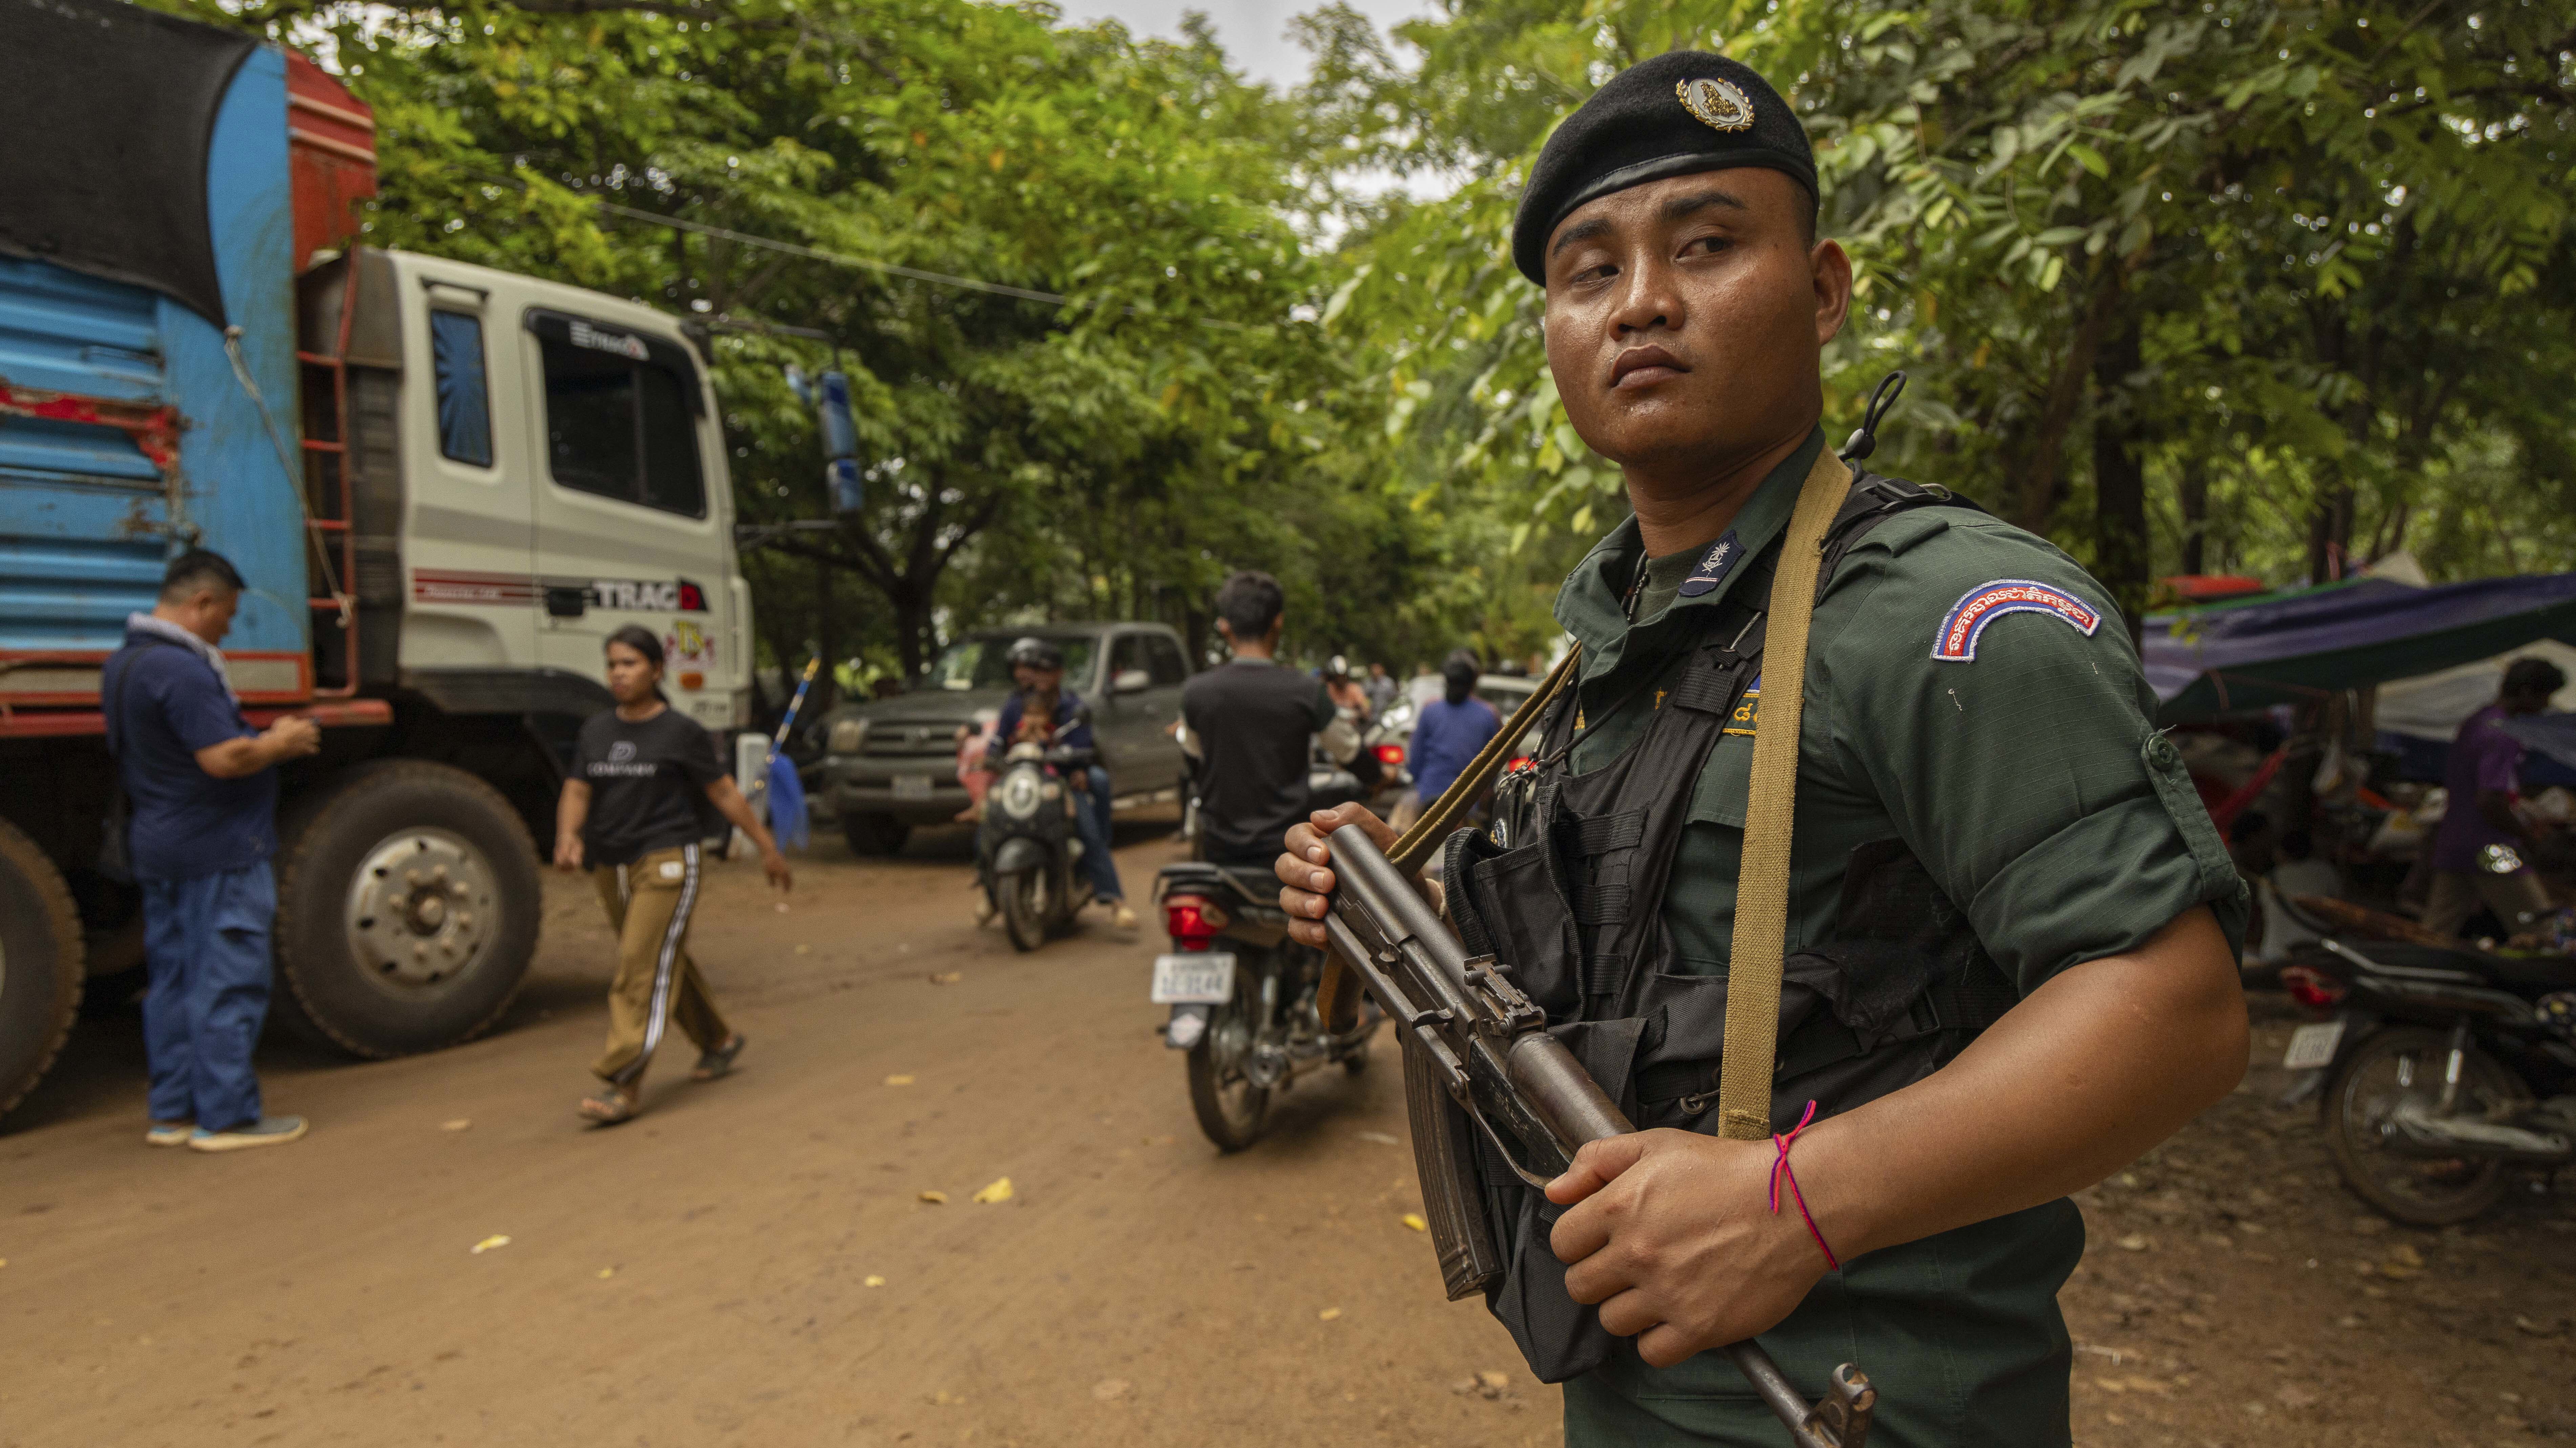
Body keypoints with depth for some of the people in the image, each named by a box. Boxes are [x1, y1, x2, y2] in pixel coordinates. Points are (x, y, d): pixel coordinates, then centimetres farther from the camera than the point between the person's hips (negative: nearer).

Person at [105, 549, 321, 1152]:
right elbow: (225, 758, -25)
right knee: (227, 987, -3)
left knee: (172, 983, 14)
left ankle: (172, 1111, 22)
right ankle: (226, 1117, 2)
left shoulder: (123, 663, 12)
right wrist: (284, 743, -9)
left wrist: (265, 738, 12)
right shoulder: (180, 669, -20)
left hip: (159, 848, 10)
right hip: (218, 852, -10)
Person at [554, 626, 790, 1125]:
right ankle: (719, 1041, 35)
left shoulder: (681, 732, -5)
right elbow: (577, 790, 4)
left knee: (642, 970, -12)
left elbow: (724, 792, -2)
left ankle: (625, 1085, -11)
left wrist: (768, 848, 0)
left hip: (667, 863, -6)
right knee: (666, 964, 17)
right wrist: (568, 837, -16)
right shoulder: (596, 730, 10)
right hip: (611, 867, 7)